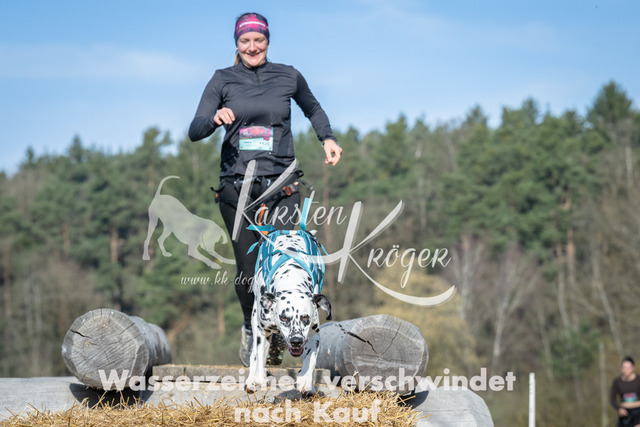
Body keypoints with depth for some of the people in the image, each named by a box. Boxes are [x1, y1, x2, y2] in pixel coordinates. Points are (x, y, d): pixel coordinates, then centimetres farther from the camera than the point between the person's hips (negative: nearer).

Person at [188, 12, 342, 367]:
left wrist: (327, 138, 16)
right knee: (247, 268, 0)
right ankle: (250, 329, 28)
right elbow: (194, 132, 0)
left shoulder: (288, 76, 10)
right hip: (236, 186, 0)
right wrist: (215, 118, -20)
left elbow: (312, 108, 30)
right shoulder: (223, 80, 7)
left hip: (281, 184, 0)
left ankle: (279, 332, 11)